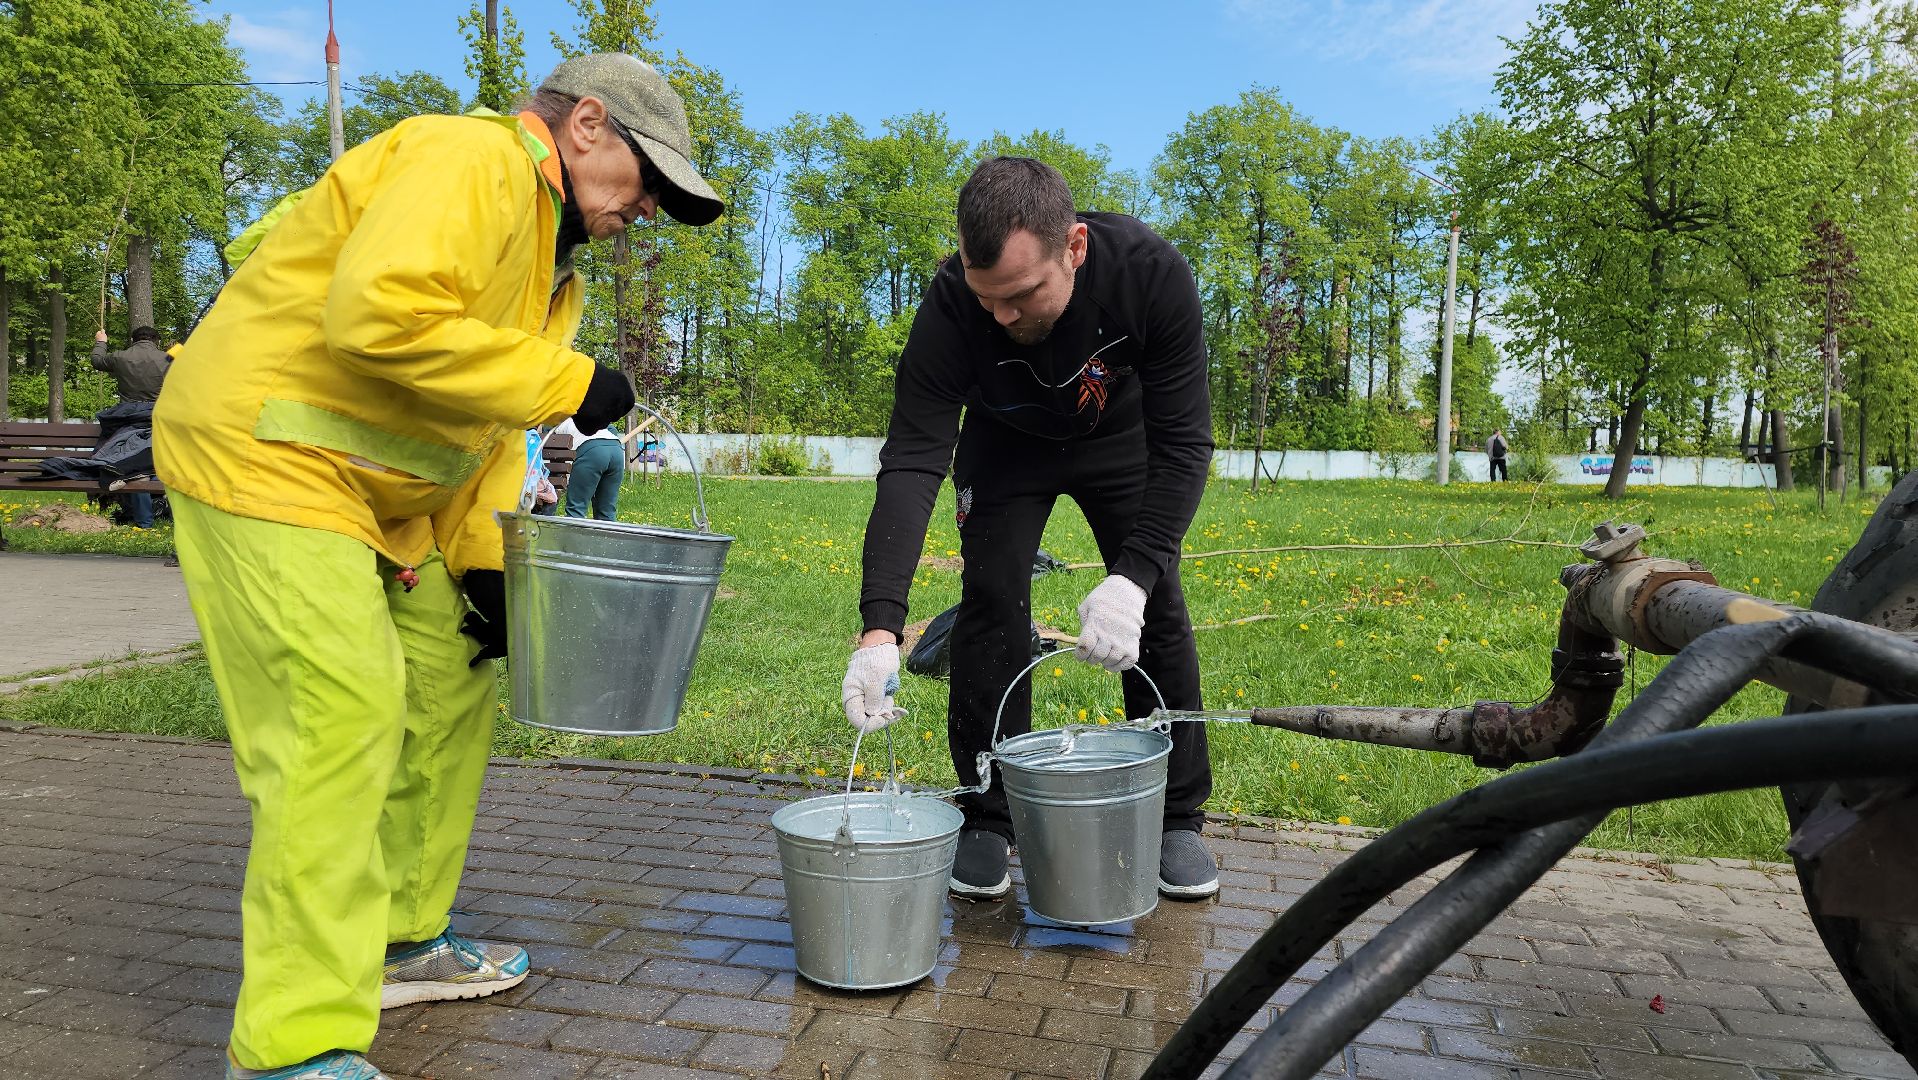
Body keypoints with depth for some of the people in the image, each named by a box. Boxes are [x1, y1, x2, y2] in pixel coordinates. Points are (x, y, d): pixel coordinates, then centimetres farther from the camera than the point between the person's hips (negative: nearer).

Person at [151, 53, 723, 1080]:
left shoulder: (548, 247, 17)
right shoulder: (469, 161, -16)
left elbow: (488, 423, 16)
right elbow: (378, 315, -33)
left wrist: (481, 560, 5)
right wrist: (565, 381, -25)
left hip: (381, 494, 11)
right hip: (266, 452, -10)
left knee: (452, 689, 12)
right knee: (339, 720, -16)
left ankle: (402, 943, 27)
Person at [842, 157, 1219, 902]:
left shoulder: (1153, 274, -36)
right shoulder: (951, 304, -36)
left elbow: (1183, 446, -32)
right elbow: (911, 460, -38)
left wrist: (1133, 576, -46)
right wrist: (880, 626, -49)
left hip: (1120, 438, 1)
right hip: (1006, 442, 0)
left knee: (1157, 610, -6)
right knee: (991, 603, -13)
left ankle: (1177, 818, 8)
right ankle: (988, 819, 1)